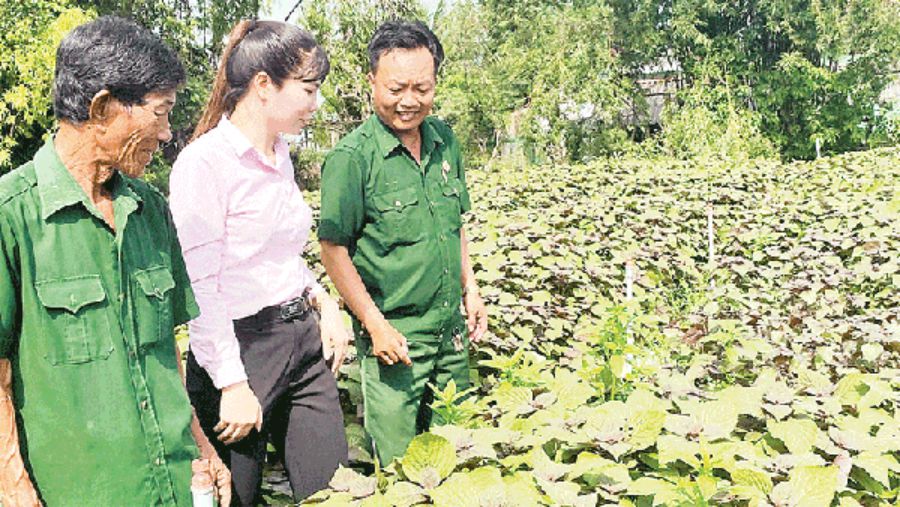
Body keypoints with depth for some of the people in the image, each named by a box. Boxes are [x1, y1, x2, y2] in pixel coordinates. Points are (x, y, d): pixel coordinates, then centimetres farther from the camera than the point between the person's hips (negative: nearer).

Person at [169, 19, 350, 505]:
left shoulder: (280, 157, 10)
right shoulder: (204, 162, -16)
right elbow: (200, 288, -18)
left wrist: (324, 302, 5)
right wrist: (232, 385, -17)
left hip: (304, 340, 8)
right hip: (242, 350, -7)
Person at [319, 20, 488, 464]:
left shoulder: (444, 140, 5)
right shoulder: (351, 157, -16)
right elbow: (334, 249, -13)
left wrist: (470, 289, 13)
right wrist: (376, 325, -15)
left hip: (452, 330, 6)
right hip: (394, 336, -6)